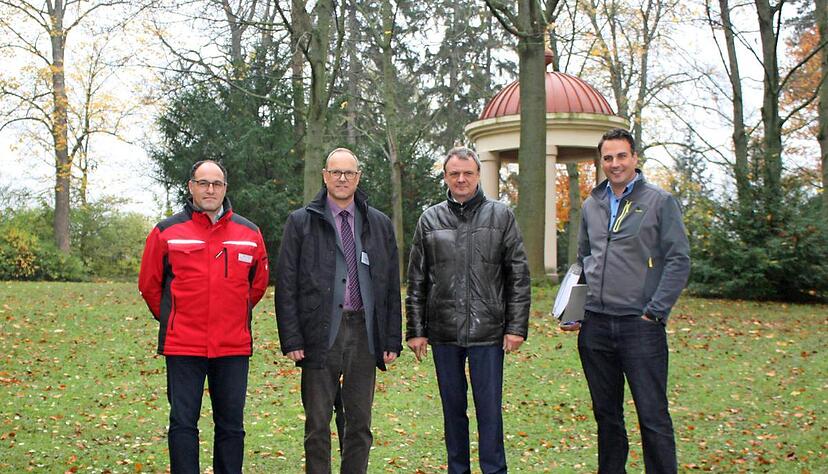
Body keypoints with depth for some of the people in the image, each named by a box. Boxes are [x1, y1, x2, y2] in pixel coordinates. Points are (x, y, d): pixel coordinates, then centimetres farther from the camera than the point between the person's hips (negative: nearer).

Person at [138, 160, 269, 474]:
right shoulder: (167, 232, 0)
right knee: (183, 423, 2)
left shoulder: (249, 233, 6)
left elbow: (258, 284, 18)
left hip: (234, 347, 2)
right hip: (182, 346, -2)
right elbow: (149, 285, 9)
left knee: (231, 425, 10)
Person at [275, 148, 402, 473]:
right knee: (317, 425, 4)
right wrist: (291, 339, -8)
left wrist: (393, 340, 5)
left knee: (360, 423, 10)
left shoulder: (380, 224, 10)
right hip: (320, 334, -2)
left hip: (365, 333, 3)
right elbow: (286, 285, -1)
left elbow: (392, 286, 10)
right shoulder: (301, 222, 3)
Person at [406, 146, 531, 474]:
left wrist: (517, 327, -5)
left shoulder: (501, 216, 3)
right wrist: (415, 330, 3)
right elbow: (416, 281, 8)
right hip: (443, 334, 2)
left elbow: (519, 276, 1)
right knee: (453, 407, 12)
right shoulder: (430, 220, 7)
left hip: (488, 332, -2)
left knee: (489, 408, 2)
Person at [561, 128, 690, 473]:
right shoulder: (591, 205, 14)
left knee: (653, 415, -3)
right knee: (606, 413, 14)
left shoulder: (660, 202, -2)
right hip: (595, 325, 5)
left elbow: (679, 260, -6)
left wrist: (654, 312, -12)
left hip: (640, 325, -5)